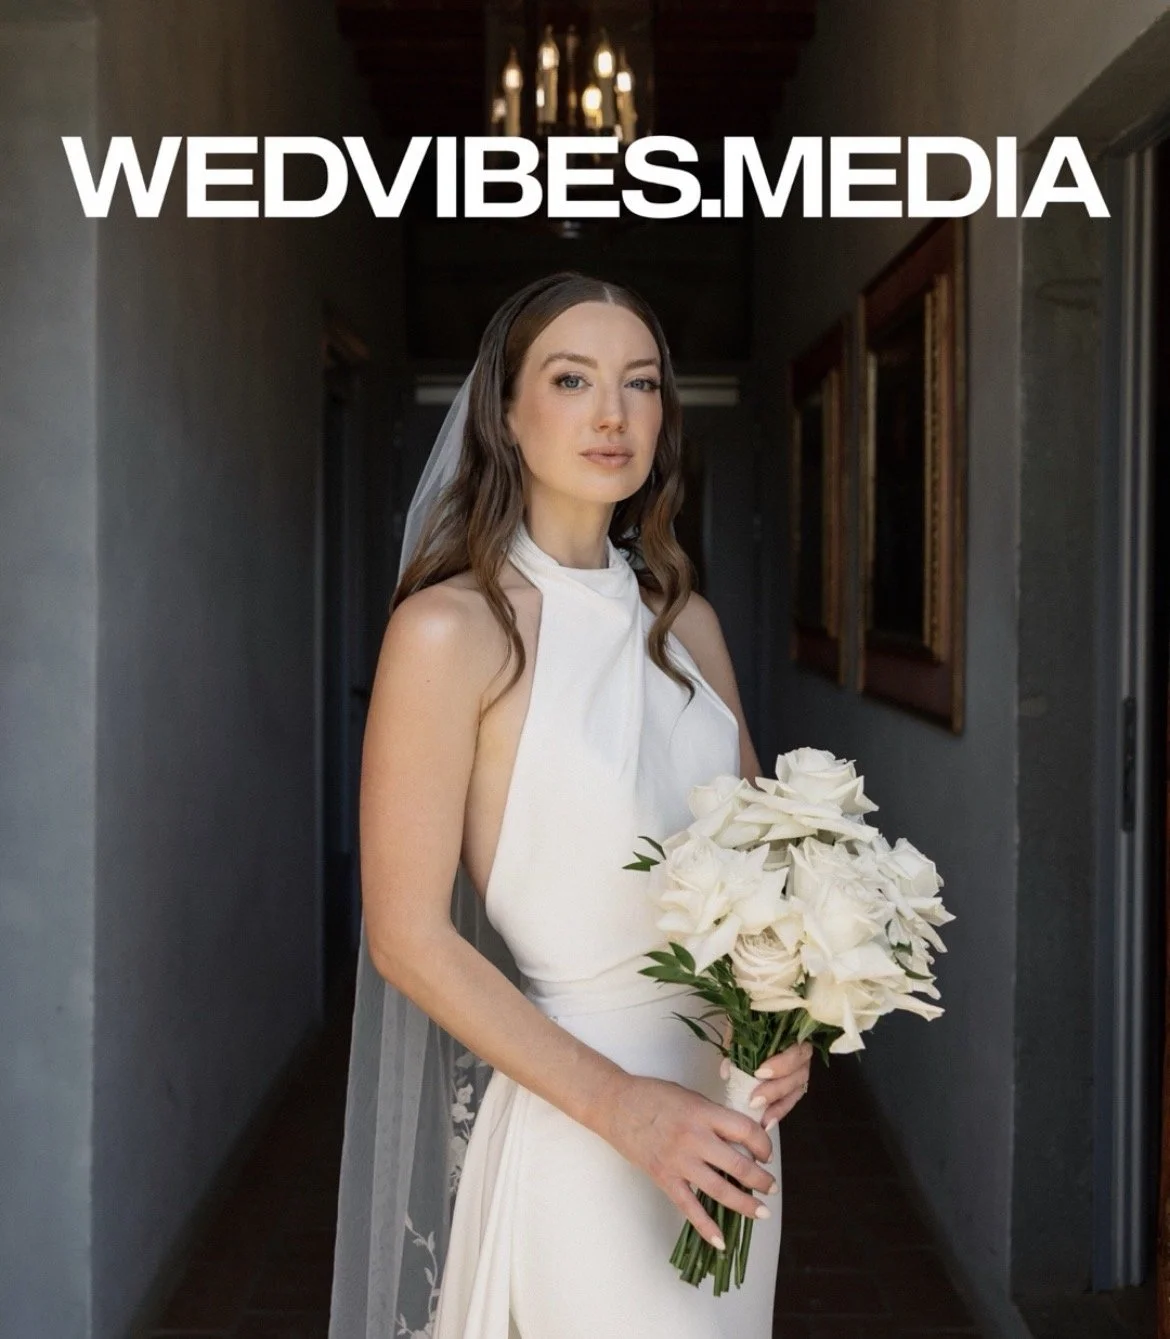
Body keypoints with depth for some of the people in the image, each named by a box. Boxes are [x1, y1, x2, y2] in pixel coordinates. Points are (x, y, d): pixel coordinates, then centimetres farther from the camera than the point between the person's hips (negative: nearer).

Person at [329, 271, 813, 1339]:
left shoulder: (686, 620, 5)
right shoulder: (451, 628, -14)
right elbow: (408, 937, -15)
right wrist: (618, 1102, -20)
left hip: (728, 1108, 6)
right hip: (577, 1126, -6)